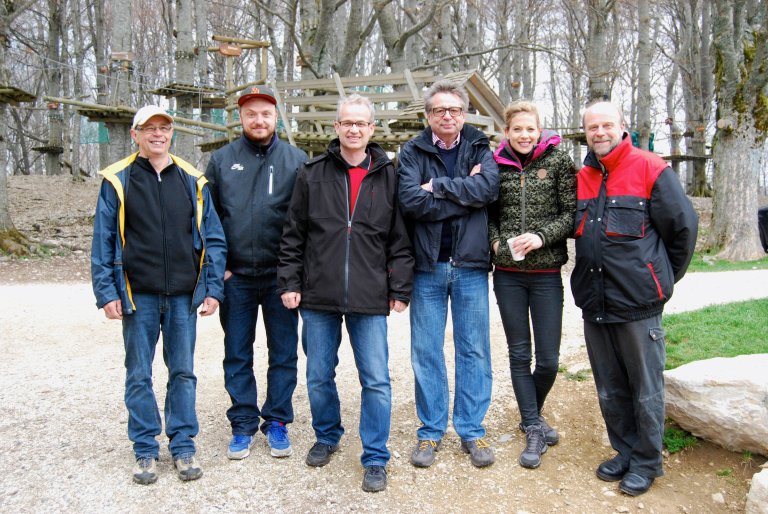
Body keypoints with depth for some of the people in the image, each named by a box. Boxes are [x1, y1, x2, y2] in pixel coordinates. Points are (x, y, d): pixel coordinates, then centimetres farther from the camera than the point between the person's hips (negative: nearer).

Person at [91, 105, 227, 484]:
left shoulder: (193, 181, 6)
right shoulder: (118, 181, 2)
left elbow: (213, 239, 6)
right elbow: (103, 241, 1)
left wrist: (213, 289, 0)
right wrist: (106, 293, -5)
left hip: (183, 296, 1)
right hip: (138, 295, -1)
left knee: (183, 372, 9)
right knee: (139, 376, 9)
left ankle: (183, 446, 23)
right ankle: (145, 450, 23)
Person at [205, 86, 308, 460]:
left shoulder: (296, 160, 2)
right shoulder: (222, 160, 5)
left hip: (281, 276, -1)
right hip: (235, 277, 1)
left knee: (284, 354, 8)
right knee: (237, 356, 9)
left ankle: (277, 422, 23)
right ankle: (243, 424, 23)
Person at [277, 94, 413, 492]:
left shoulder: (388, 177, 3)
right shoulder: (313, 175, 4)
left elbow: (400, 239, 4)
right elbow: (293, 235, 6)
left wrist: (400, 289, 0)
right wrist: (289, 282, 0)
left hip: (369, 298, -1)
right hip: (318, 296, 2)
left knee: (376, 380, 1)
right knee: (319, 377, 14)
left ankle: (375, 458, 16)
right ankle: (327, 437, 37)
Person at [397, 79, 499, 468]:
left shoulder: (479, 149, 7)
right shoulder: (412, 152, 4)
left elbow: (489, 187, -14)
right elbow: (410, 202, -13)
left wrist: (438, 186, -13)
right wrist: (464, 192, -11)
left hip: (470, 266, 1)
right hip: (427, 266, 0)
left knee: (474, 350, 7)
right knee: (425, 352, 6)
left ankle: (471, 430, 22)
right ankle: (431, 431, 22)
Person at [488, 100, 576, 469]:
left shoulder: (558, 160, -1)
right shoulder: (497, 164, 5)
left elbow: (572, 213, -4)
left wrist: (542, 236, -17)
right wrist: (495, 241, -5)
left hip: (546, 272, -2)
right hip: (508, 273, 2)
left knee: (548, 358, 2)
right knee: (519, 353, 7)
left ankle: (531, 415, 30)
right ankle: (534, 428, 20)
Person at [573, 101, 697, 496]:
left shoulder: (649, 169, -7)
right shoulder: (581, 177, 9)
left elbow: (683, 226, -3)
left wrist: (664, 278, 5)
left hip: (638, 303, -5)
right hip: (594, 304, 6)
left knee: (645, 389, 8)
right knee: (609, 389, 16)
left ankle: (647, 461, 24)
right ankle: (625, 451, 33)